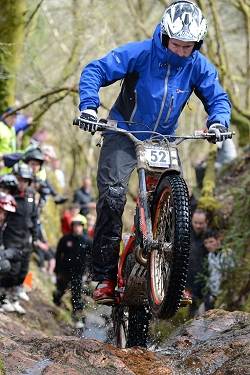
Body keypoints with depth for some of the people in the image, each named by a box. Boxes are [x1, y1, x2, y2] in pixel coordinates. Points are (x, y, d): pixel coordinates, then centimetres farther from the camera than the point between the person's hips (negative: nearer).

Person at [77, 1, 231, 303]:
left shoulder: (198, 66, -6)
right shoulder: (139, 53, -16)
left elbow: (217, 97, 2)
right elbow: (94, 71, -16)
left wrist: (218, 121, -21)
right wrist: (89, 106, -33)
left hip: (164, 140, 4)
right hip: (124, 134, -3)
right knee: (112, 194, -21)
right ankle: (105, 275, -13)